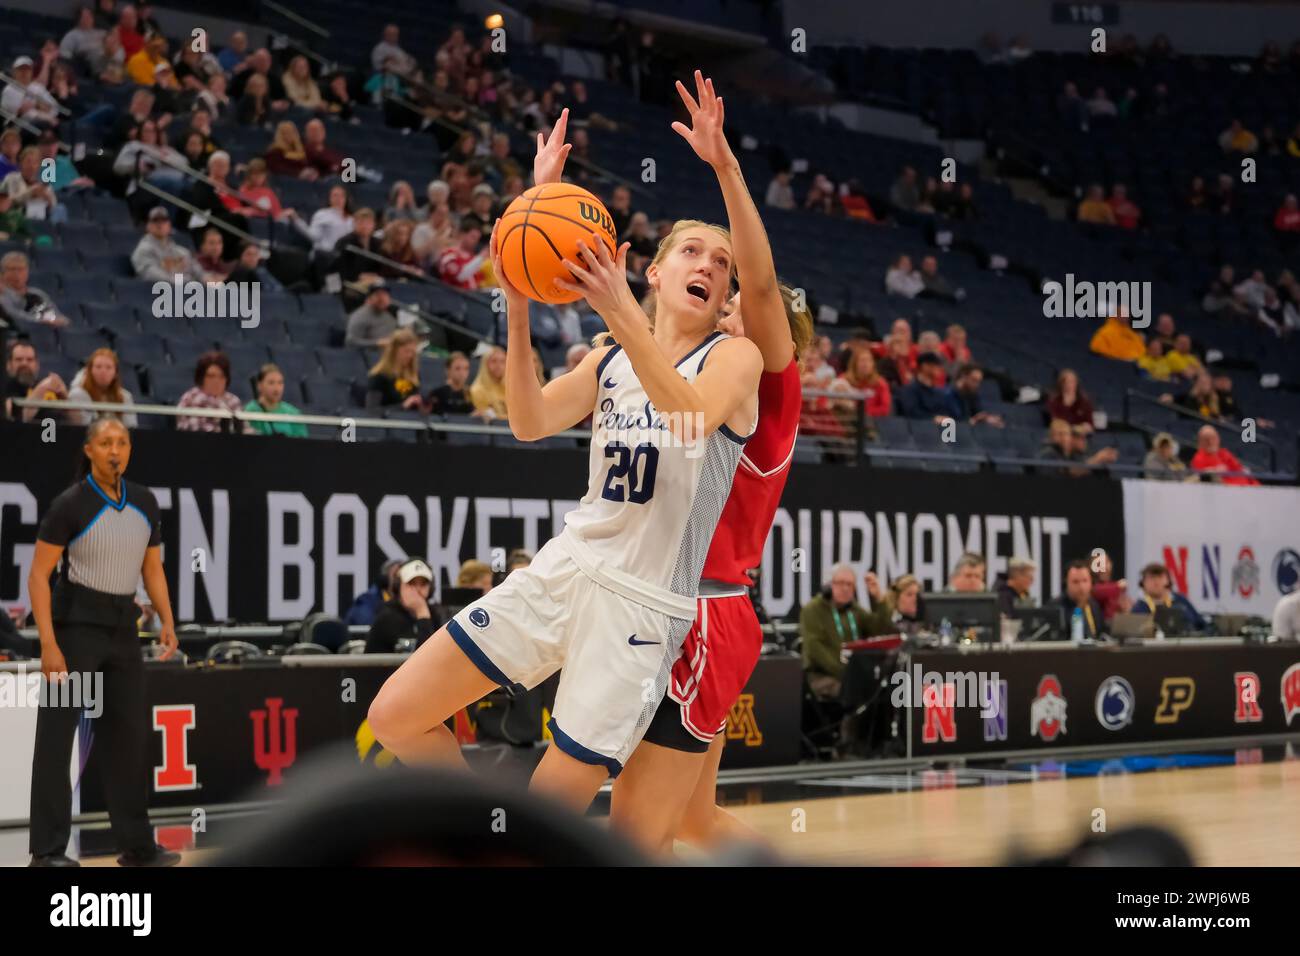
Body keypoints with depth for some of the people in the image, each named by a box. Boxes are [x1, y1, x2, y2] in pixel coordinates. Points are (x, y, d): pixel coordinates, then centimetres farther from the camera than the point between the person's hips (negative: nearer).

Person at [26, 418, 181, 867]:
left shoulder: (144, 502, 5)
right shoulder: (70, 505, -12)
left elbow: (153, 568, 14)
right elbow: (38, 576, -11)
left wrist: (166, 621, -1)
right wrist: (48, 644, -19)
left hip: (122, 627, 6)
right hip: (75, 624, -6)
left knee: (128, 735, 9)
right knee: (56, 737, -6)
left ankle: (136, 845, 18)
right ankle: (47, 850, -2)